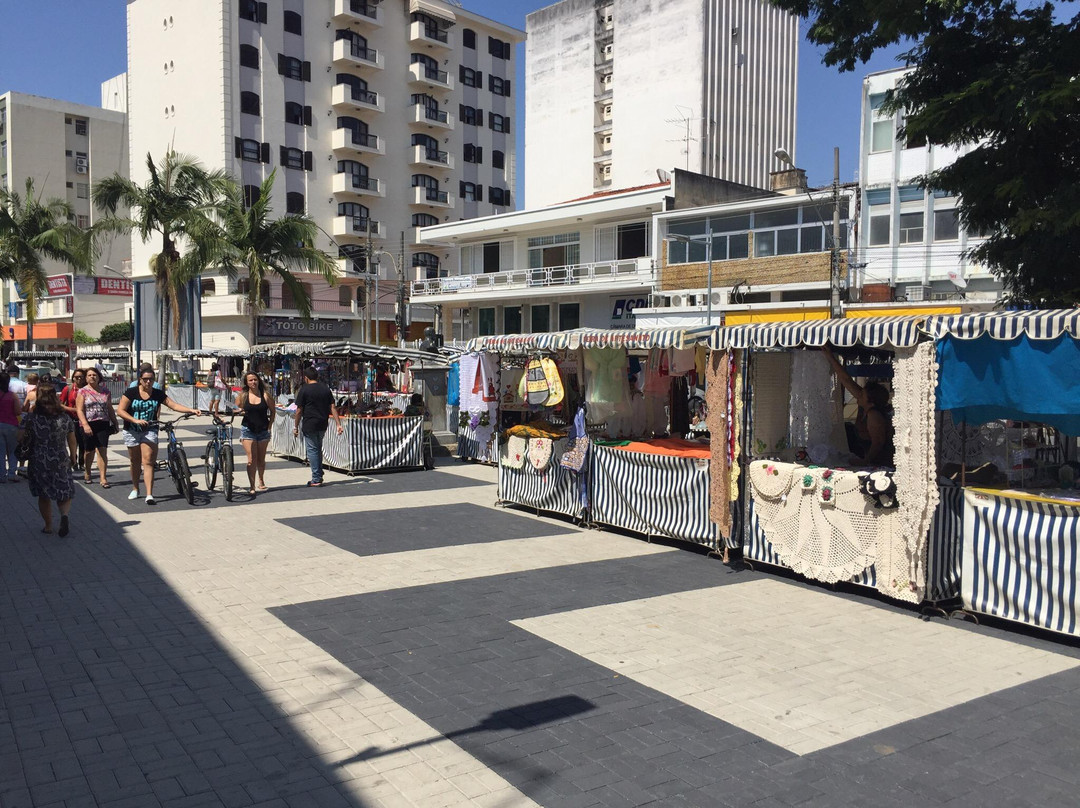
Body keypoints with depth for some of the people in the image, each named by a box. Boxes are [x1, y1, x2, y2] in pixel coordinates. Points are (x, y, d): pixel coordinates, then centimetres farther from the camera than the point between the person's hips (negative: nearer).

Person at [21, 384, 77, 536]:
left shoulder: (31, 418, -8)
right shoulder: (65, 418, -3)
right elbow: (72, 443, 2)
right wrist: (72, 459, 16)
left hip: (38, 462, 0)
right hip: (61, 462, 0)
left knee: (43, 496, 15)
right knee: (64, 494, 11)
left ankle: (48, 526, 20)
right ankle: (64, 515, -16)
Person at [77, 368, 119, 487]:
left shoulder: (105, 391, 11)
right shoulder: (83, 392, 2)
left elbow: (110, 409, 18)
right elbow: (79, 410, -6)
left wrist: (115, 423, 15)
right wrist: (85, 425, -18)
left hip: (103, 424, 1)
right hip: (88, 425, -1)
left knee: (102, 451, -8)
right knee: (89, 451, 10)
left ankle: (103, 478, -9)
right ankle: (87, 474, 33)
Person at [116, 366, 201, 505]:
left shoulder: (158, 394, -1)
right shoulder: (131, 392, -7)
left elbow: (174, 405, -3)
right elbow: (120, 410, -11)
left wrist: (191, 410, -16)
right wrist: (136, 420, -24)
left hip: (150, 431, 0)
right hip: (132, 431, 0)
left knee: (148, 462, -12)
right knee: (135, 462, 12)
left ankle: (149, 495, -18)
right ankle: (135, 489, 33)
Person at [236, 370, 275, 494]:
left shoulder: (265, 395, -2)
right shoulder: (242, 395, -1)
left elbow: (273, 411, 7)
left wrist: (269, 426, 1)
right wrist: (239, 411, -11)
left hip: (263, 431, 1)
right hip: (248, 430, -1)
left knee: (261, 459, 12)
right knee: (251, 460, -8)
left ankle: (261, 482, 32)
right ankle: (251, 486, -2)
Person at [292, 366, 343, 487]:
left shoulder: (304, 390, -7)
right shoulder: (325, 389, 7)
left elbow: (299, 410, -7)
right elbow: (332, 407, 4)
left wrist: (296, 426, 1)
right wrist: (338, 424, 3)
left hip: (309, 425, -5)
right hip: (323, 425, 5)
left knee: (312, 450, 0)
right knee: (318, 449, 19)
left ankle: (316, 479, -1)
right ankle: (319, 476, 22)